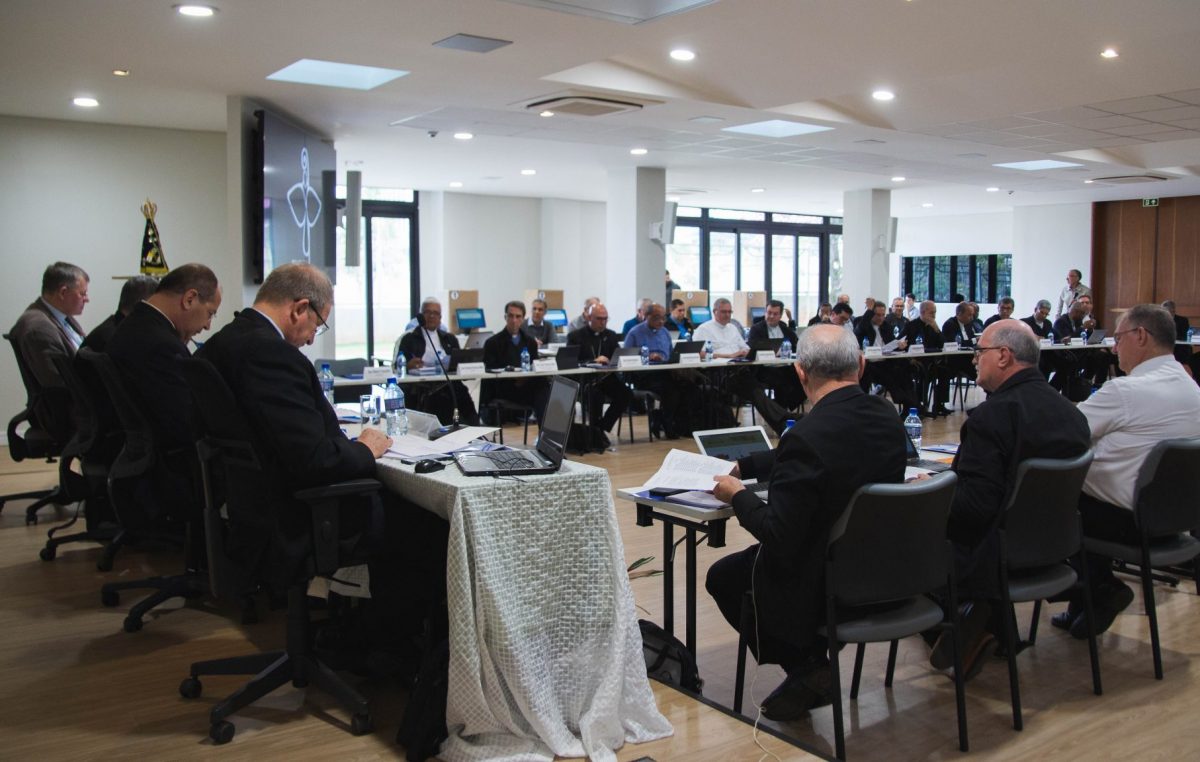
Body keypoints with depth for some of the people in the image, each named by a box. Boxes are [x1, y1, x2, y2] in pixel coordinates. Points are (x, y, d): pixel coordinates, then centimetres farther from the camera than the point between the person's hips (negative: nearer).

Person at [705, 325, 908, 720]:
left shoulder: (806, 436, -28)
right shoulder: (887, 417, -4)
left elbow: (779, 537, -24)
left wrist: (737, 495, -8)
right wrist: (744, 466, 16)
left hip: (826, 584, -8)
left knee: (722, 577, 18)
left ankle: (804, 667, 13)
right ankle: (811, 660, 25)